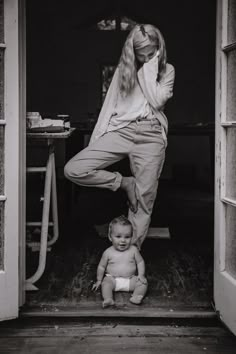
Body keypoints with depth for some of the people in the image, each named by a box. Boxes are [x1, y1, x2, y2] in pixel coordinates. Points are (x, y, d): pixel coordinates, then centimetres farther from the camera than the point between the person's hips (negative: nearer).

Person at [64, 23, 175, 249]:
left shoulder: (167, 70, 9)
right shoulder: (124, 69, 13)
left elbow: (157, 101, -9)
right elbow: (110, 104, 12)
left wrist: (150, 68, -6)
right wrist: (96, 139, 7)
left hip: (151, 135, -2)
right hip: (120, 130, 2)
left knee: (144, 199, -3)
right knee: (73, 169, -15)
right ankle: (124, 183, 1)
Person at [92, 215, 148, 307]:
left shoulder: (133, 250, -2)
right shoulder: (108, 252, -4)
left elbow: (140, 262, 7)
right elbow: (101, 267, 6)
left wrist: (141, 275, -6)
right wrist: (99, 280, 7)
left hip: (130, 279, 1)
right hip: (112, 279, -1)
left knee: (143, 282, -18)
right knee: (106, 282, -29)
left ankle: (135, 297, -32)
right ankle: (108, 299, -42)